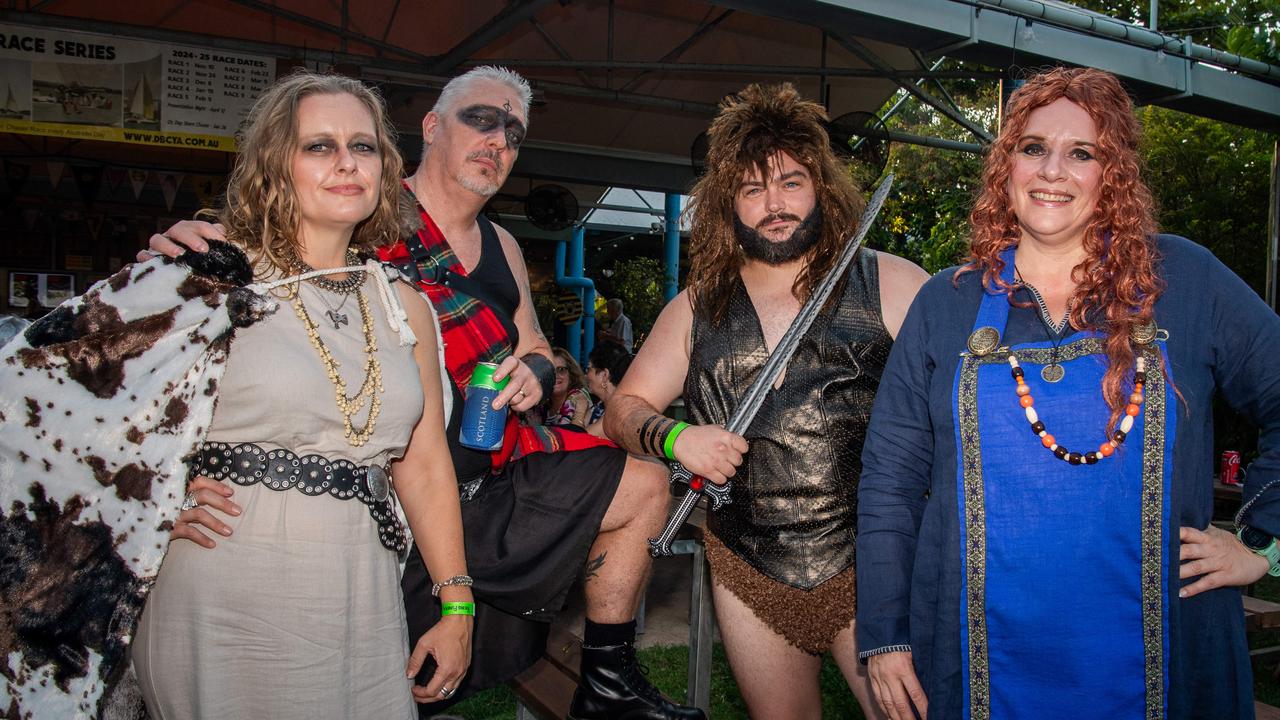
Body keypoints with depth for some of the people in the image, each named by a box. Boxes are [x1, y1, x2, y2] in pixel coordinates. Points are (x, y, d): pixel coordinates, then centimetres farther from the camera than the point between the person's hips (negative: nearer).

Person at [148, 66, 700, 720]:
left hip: (498, 478, 7)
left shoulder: (501, 247, 11)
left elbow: (535, 347, 20)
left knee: (645, 485, 9)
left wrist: (536, 371, -3)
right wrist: (187, 243, -32)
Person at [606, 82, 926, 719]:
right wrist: (673, 438, -8)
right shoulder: (695, 310, 7)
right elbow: (625, 409, 10)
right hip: (749, 572, 3)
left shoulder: (890, 285, -2)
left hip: (870, 569, -2)